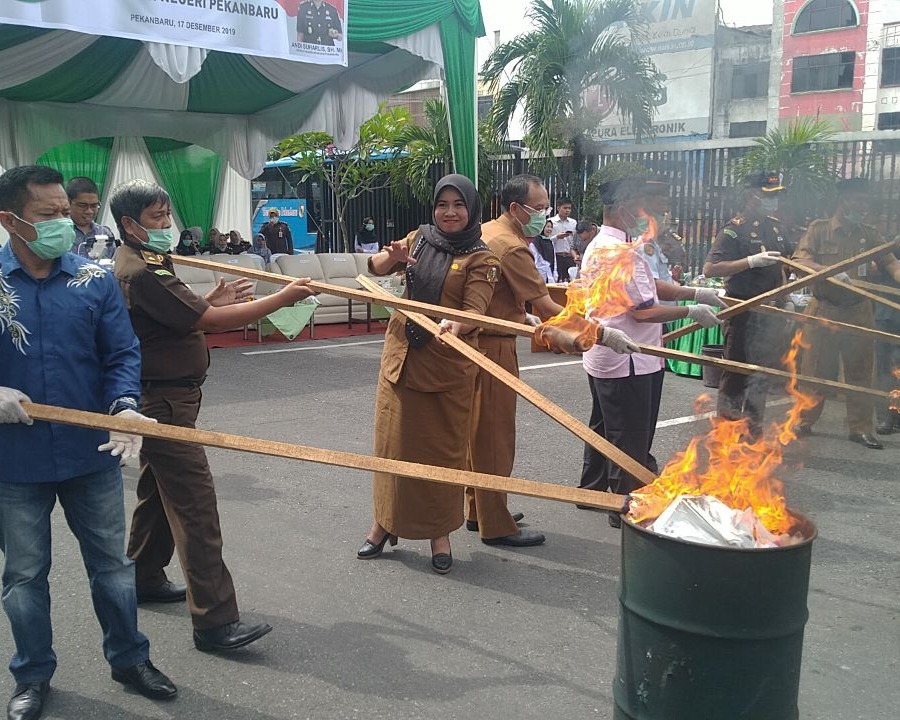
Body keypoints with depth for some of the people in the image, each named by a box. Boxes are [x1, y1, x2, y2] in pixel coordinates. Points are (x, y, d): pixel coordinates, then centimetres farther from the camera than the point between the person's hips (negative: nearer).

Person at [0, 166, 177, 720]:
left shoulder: (96, 279, -2)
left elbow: (122, 353, -4)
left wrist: (124, 405, -22)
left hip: (92, 453, 1)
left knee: (113, 564, 14)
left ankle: (129, 658, 34)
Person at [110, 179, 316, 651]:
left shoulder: (141, 263, 13)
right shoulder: (140, 273, -21)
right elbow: (209, 322, -25)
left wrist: (210, 301, 5)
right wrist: (282, 298, -22)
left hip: (160, 398, 11)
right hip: (164, 402, -11)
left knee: (158, 491, 22)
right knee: (194, 505, -12)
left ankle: (145, 577, 38)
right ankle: (214, 620, -9)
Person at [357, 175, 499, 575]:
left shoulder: (479, 258, -5)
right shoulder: (421, 238, 8)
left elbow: (475, 310, -16)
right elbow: (376, 268, 10)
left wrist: (456, 326, -39)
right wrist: (392, 256, -13)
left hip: (447, 364, -4)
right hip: (401, 355, 4)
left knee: (443, 447, 4)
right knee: (393, 439, 10)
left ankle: (440, 532, 20)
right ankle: (385, 522, 26)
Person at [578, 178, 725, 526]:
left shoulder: (598, 246, 11)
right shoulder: (620, 252, -23)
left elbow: (651, 285, 11)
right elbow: (644, 311, -23)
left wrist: (695, 292, 1)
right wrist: (692, 312, -12)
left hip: (603, 357, 11)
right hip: (627, 363, -11)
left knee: (603, 427, 22)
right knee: (631, 440, 2)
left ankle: (592, 490, 34)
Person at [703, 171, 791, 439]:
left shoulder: (774, 226, 12)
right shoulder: (735, 228, -12)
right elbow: (709, 269, -21)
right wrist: (751, 261, -26)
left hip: (770, 311, 8)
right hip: (743, 313, -8)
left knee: (763, 370, 15)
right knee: (737, 372, -1)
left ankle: (752, 427, 27)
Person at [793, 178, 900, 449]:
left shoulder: (869, 235, 11)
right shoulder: (819, 229, 1)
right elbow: (800, 260, -11)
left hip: (859, 313, 3)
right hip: (823, 310, -3)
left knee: (860, 371, 6)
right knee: (815, 370, 1)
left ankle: (860, 428, 13)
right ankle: (804, 422, 13)